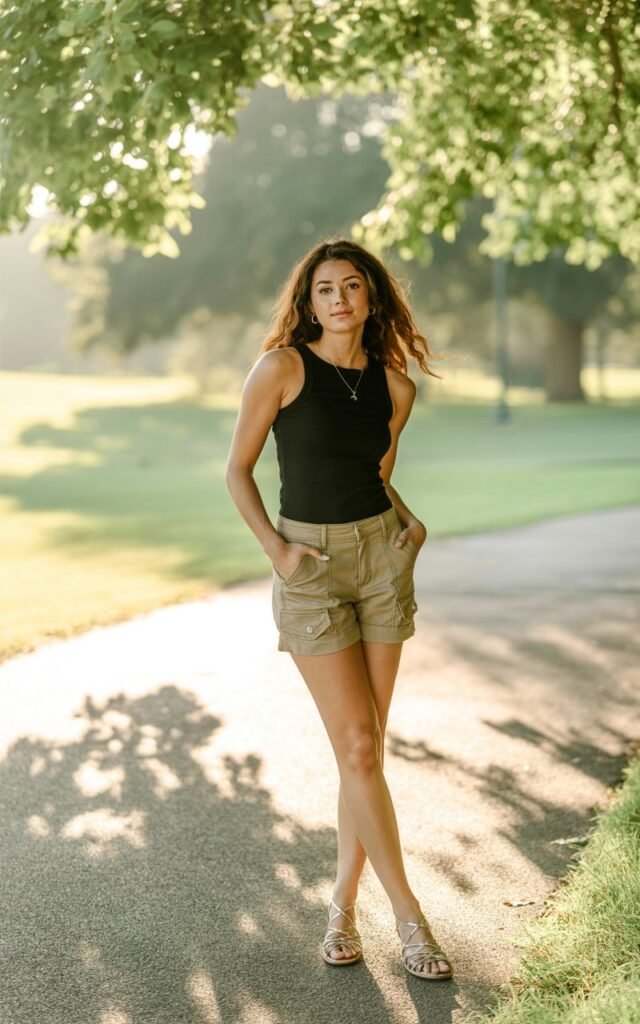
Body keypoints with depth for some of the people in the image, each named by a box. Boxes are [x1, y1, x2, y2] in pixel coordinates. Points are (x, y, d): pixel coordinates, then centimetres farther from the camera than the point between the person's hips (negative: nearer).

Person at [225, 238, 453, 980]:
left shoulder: (394, 384, 3)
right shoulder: (281, 366, -10)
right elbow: (237, 469, -3)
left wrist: (413, 522, 1)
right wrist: (274, 548, -13)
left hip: (383, 557, 4)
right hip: (311, 569, -4)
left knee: (367, 743, 6)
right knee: (357, 747, -5)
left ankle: (343, 901, 21)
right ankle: (407, 914, 5)